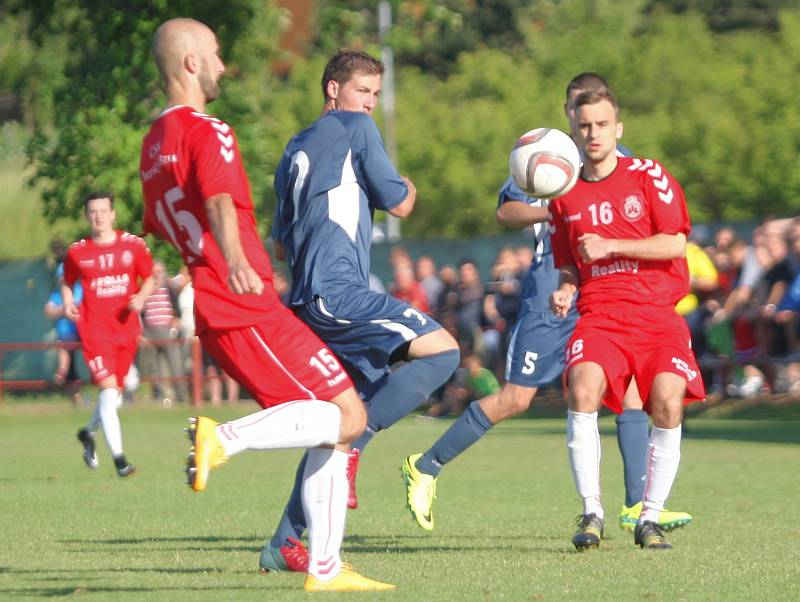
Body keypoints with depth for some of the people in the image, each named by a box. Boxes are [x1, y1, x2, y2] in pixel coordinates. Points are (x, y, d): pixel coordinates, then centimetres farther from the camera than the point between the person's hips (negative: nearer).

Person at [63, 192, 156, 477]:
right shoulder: (77, 252, 1)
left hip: (126, 329, 3)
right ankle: (119, 458, -16)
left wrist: (141, 297, -9)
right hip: (95, 330, -3)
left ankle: (88, 432, 41)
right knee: (108, 389, -17)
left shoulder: (133, 245, 2)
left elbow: (148, 278, 11)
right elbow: (68, 283, 15)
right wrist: (68, 303, -5)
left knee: (116, 394, 12)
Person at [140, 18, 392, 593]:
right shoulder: (209, 133, -10)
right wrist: (236, 264, -49)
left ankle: (324, 566, 7)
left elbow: (161, 226, 34)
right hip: (250, 310, -9)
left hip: (215, 314, 9)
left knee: (331, 429, 11)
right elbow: (219, 204, -31)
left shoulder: (154, 143, 18)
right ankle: (223, 437, -22)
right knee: (349, 416, -11)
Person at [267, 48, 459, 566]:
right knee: (441, 351, -16)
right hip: (339, 292, -9)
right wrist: (410, 188, 24)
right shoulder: (354, 127, 2)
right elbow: (398, 203, 3)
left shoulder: (295, 151, 25)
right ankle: (350, 446, -21)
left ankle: (284, 543, 8)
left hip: (308, 300, 9)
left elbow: (282, 243, 30)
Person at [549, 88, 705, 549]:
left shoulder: (649, 176, 4)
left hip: (657, 314, -2)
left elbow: (675, 243, -6)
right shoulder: (566, 195, 14)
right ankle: (592, 512, -20)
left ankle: (651, 518, -5)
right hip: (599, 315, 2)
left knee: (668, 402, -21)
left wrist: (610, 246, -12)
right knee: (582, 387, -26)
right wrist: (566, 291, 2)